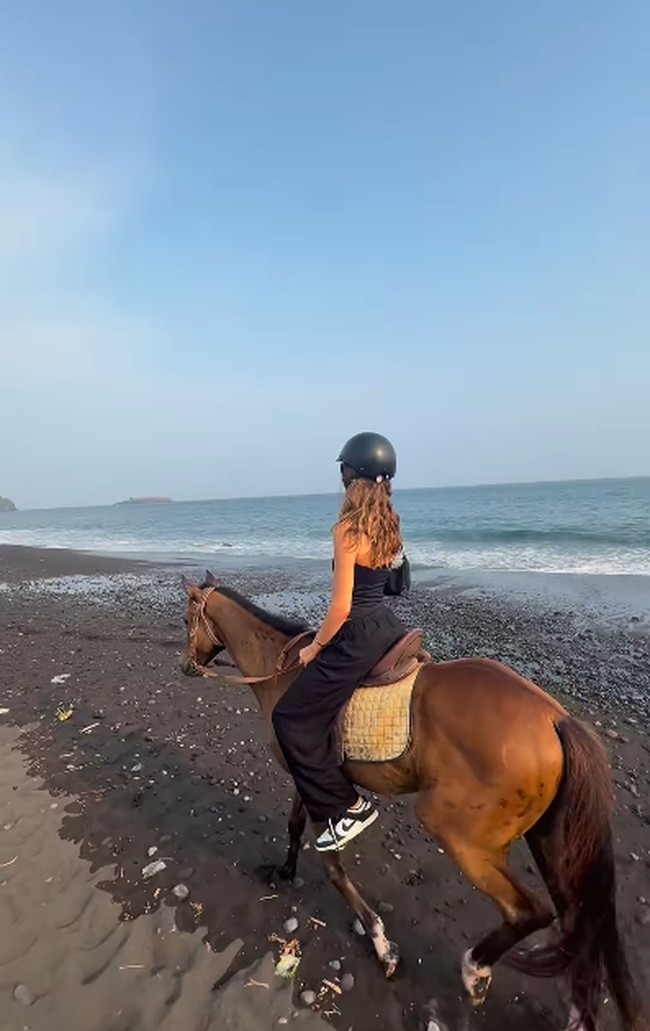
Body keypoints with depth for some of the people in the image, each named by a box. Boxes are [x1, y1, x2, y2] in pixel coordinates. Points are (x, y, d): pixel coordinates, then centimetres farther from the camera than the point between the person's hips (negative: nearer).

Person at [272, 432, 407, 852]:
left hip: (359, 636, -9)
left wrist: (314, 648, -5)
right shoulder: (389, 522, 3)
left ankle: (348, 806, 11)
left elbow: (341, 608, -21)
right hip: (389, 625, 9)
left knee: (292, 718, 5)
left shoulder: (348, 529, -22)